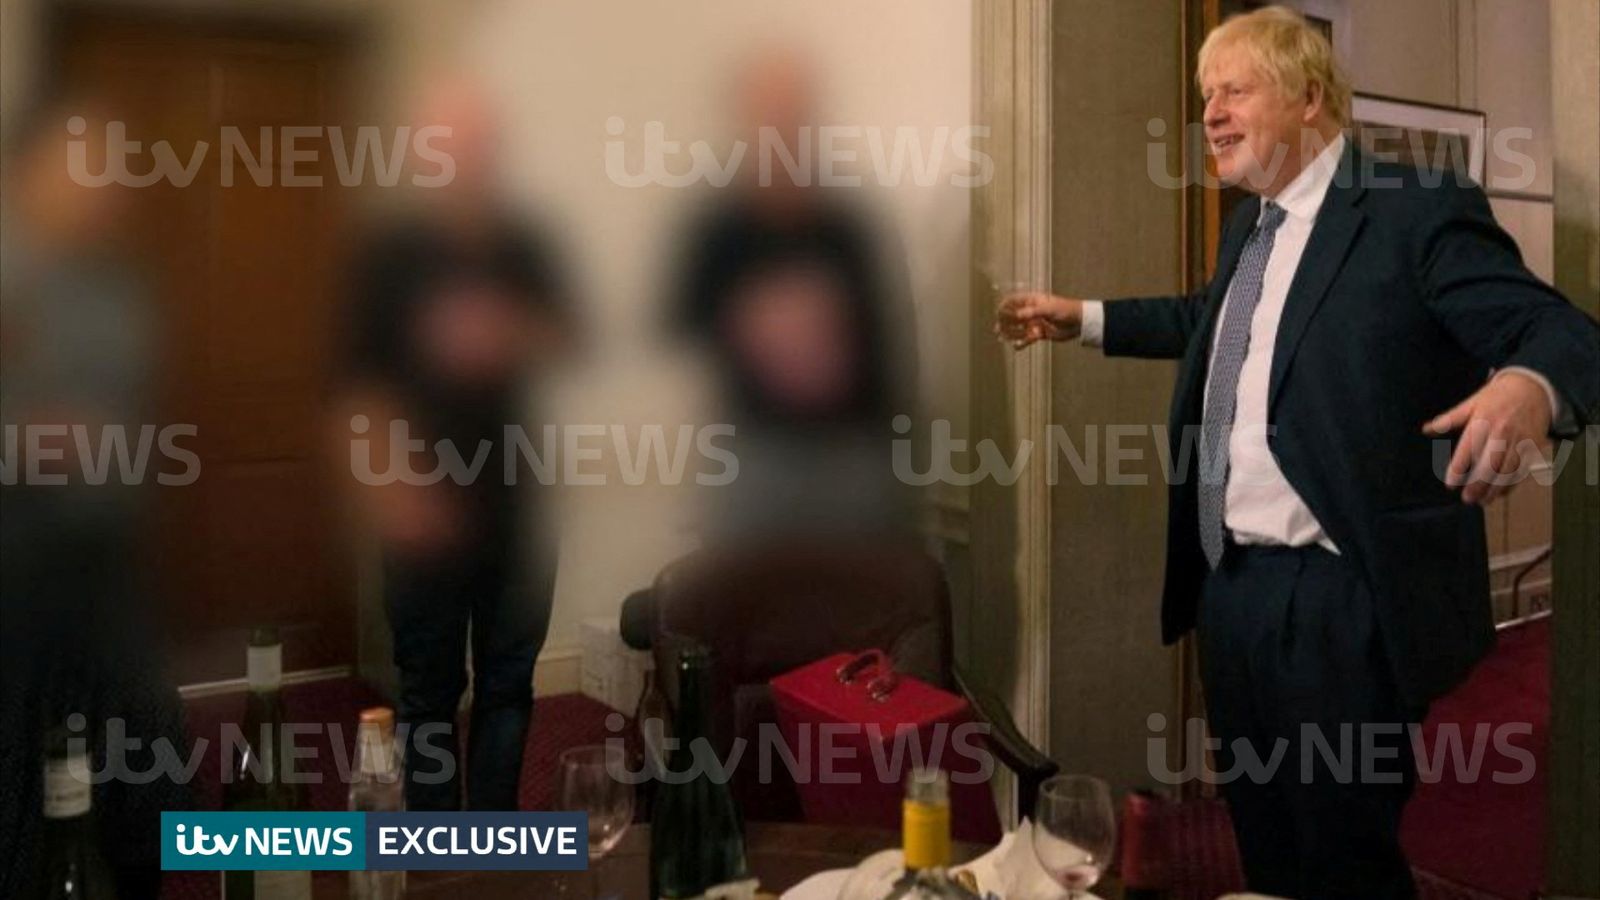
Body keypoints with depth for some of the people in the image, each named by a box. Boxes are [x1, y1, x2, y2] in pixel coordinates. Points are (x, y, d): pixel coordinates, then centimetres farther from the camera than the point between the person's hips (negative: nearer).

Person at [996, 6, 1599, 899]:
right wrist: (1080, 317, 30)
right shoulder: (1250, 223, 14)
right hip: (1231, 585, 8)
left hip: (1337, 599, -8)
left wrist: (1527, 386, -43)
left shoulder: (1420, 210, -12)